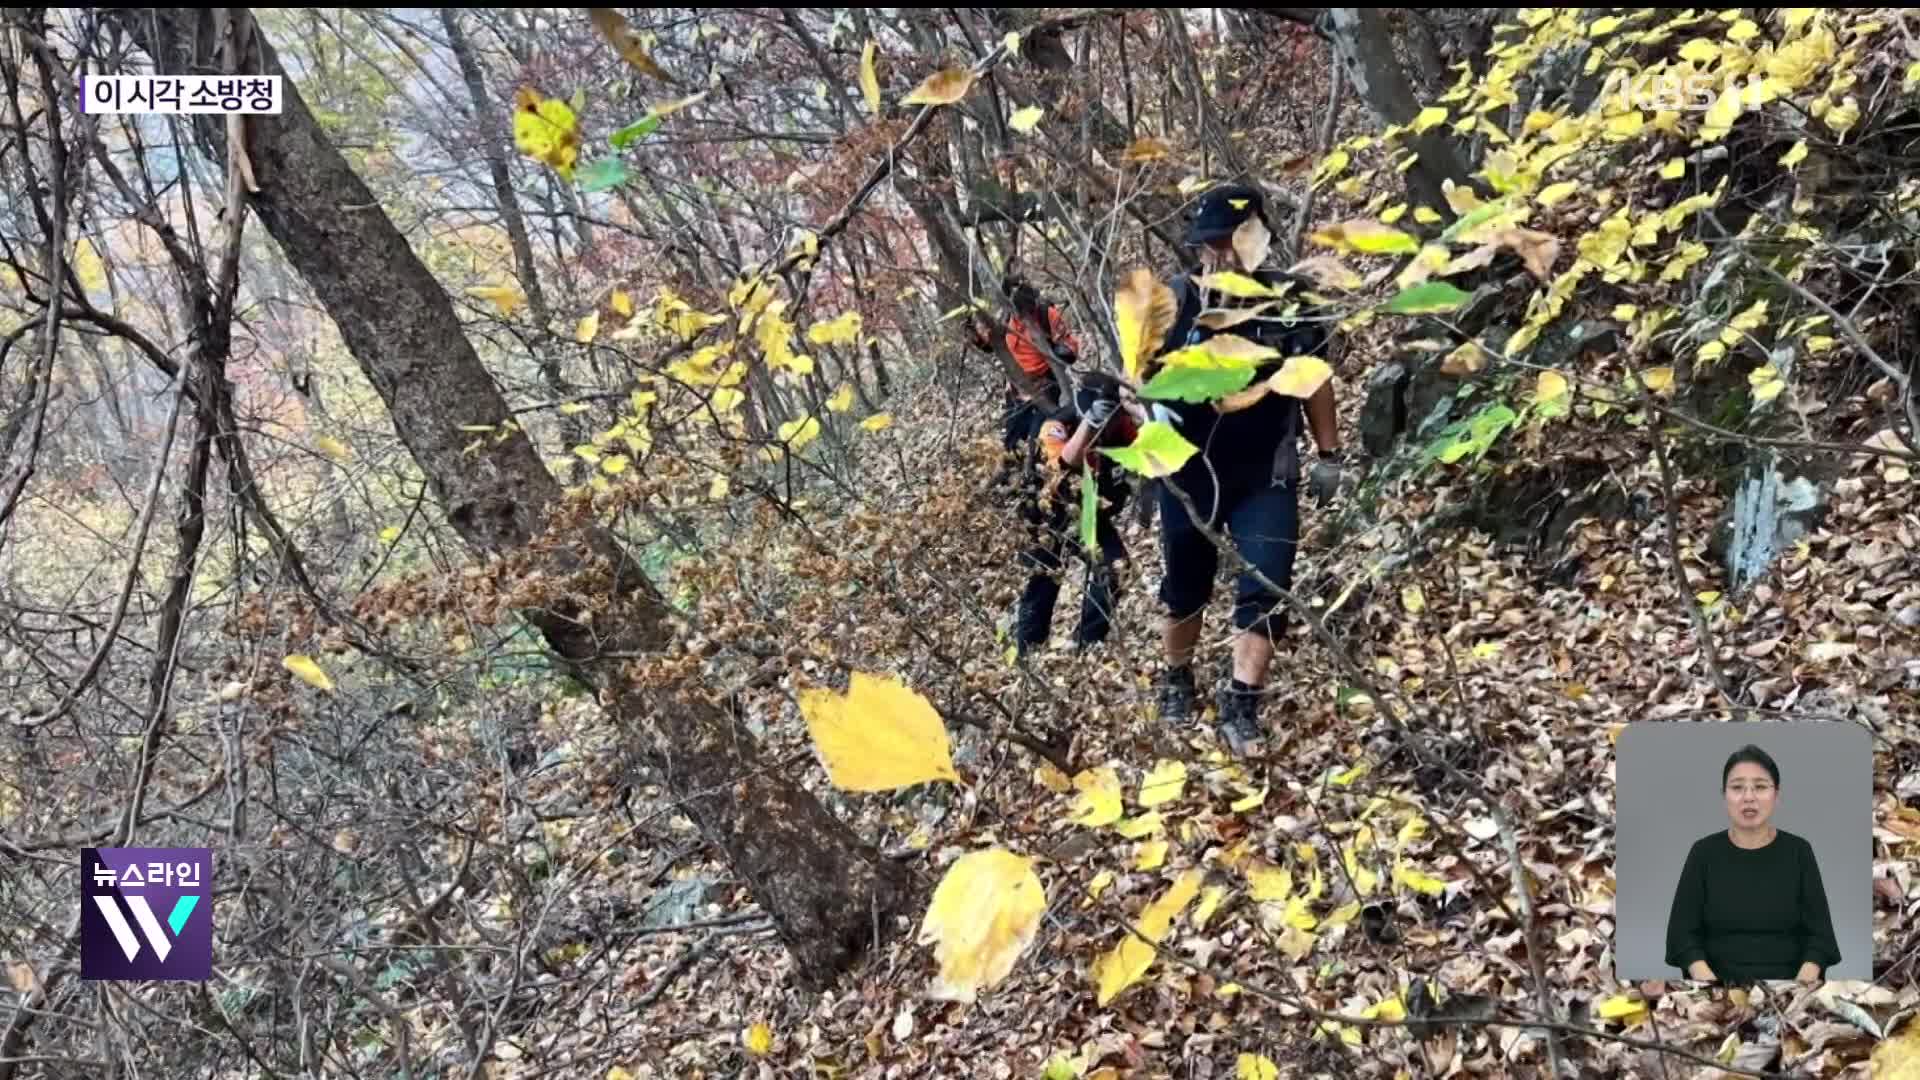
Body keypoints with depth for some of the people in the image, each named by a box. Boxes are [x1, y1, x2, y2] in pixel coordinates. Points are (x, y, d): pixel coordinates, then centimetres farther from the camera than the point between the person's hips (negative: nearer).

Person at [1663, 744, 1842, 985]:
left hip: (1786, 981, 2)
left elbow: (1819, 934, 1)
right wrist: (1706, 978, -17)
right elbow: (1683, 932, 0)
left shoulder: (1798, 851, 5)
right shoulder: (1704, 852, 3)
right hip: (1719, 982, -1)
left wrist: (1805, 979, -17)